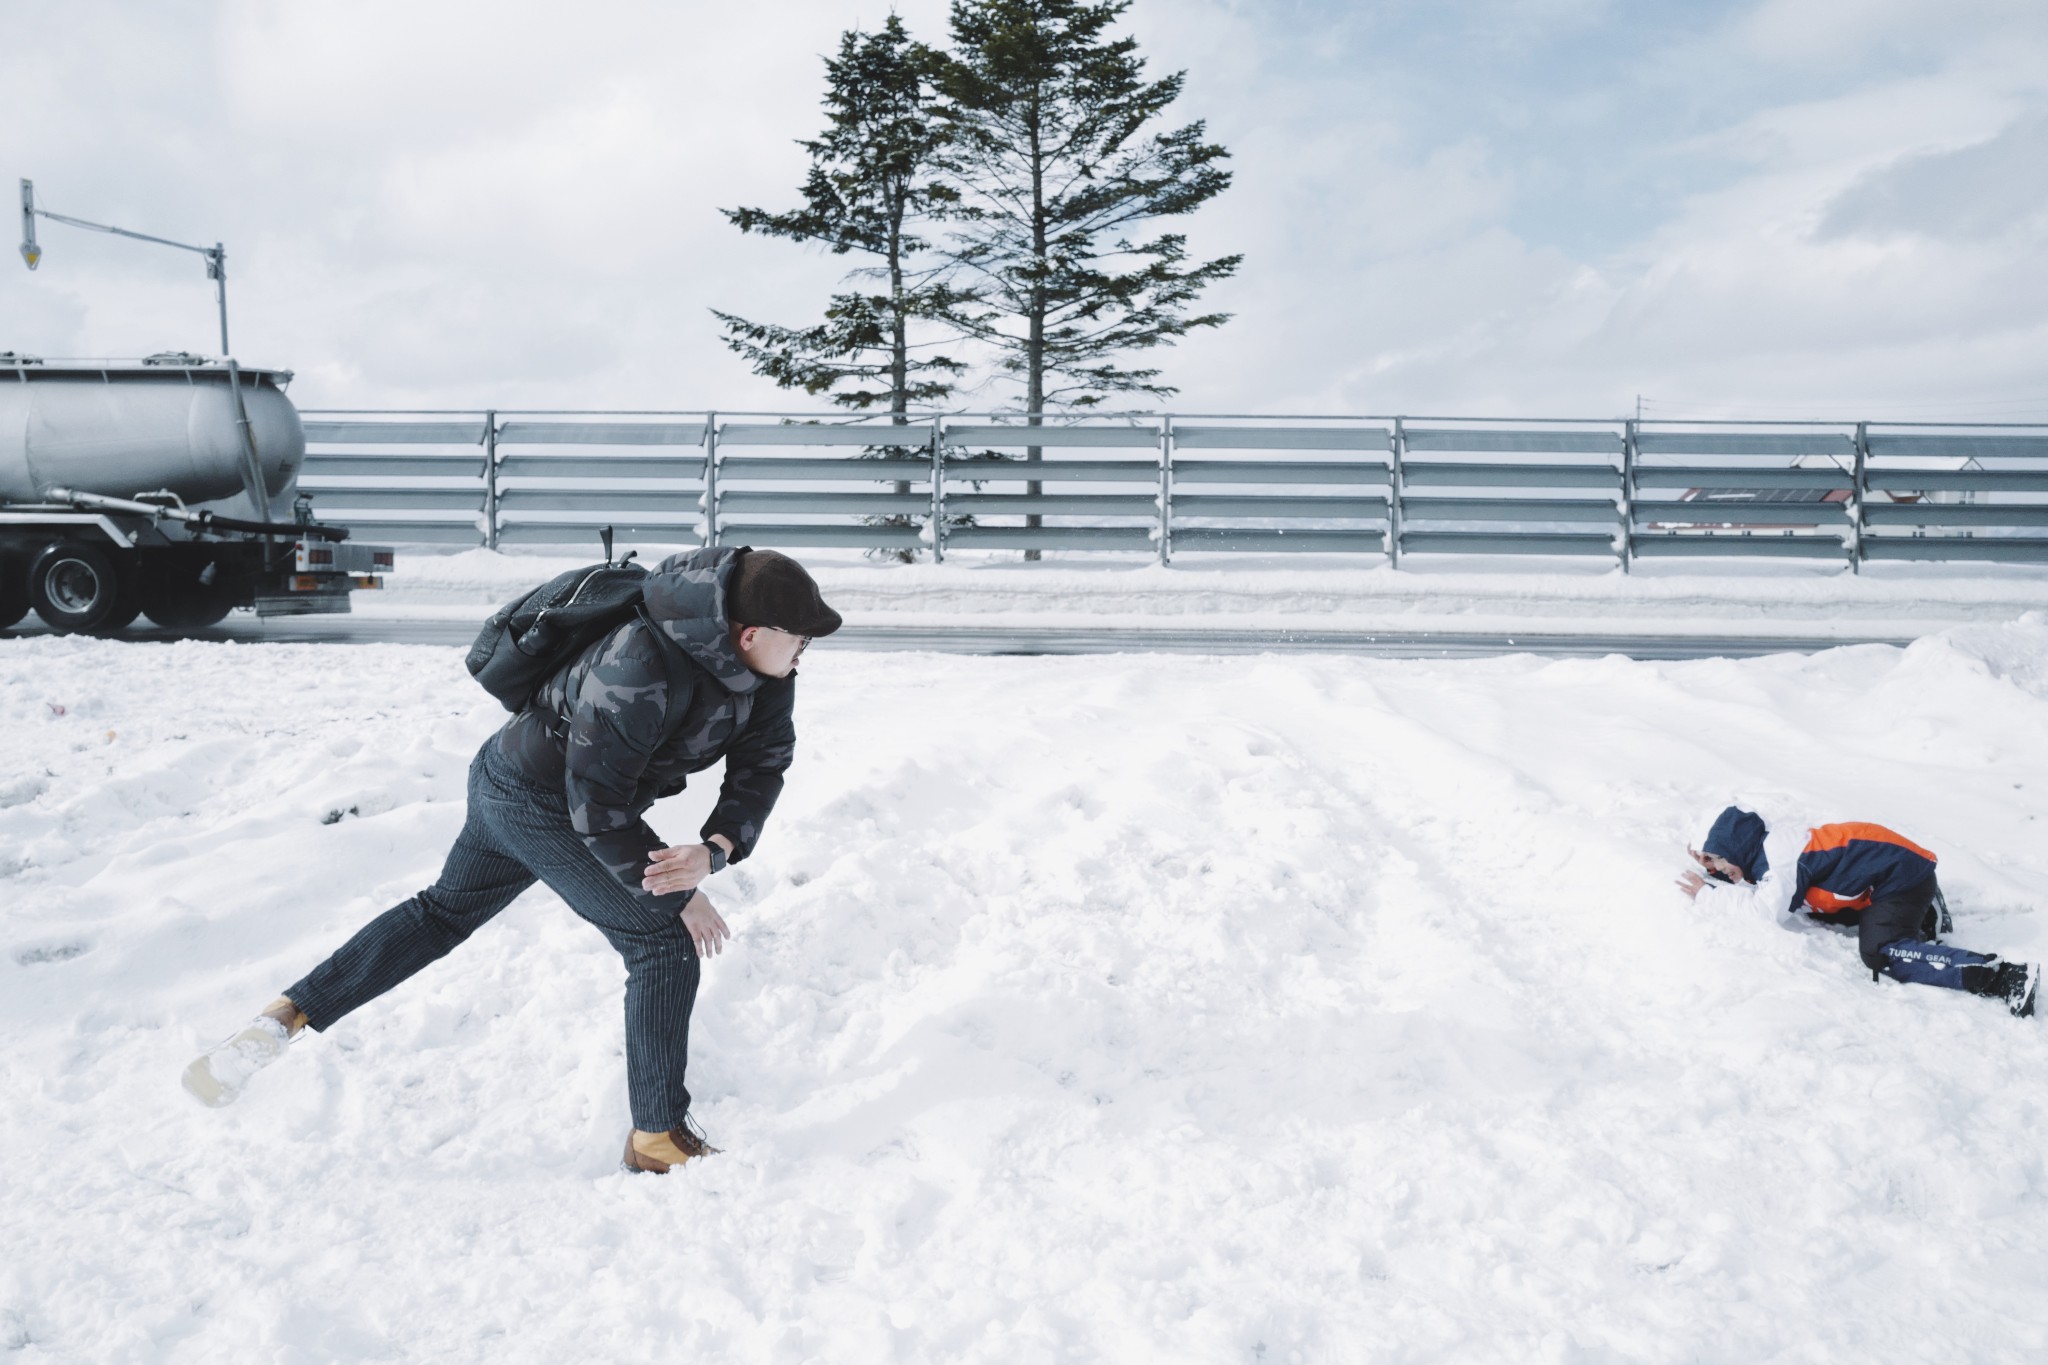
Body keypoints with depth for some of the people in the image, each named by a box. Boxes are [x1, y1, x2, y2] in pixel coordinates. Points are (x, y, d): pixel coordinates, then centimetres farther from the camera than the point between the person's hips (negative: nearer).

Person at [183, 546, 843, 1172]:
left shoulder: (762, 664, -10)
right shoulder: (638, 676, -34)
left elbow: (761, 765, -7)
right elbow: (597, 811, -28)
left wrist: (714, 850, -24)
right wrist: (681, 896, -21)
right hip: (543, 806, -9)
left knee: (444, 911, 23)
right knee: (665, 943, -6)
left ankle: (287, 1015, 28)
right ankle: (659, 1138, 5)